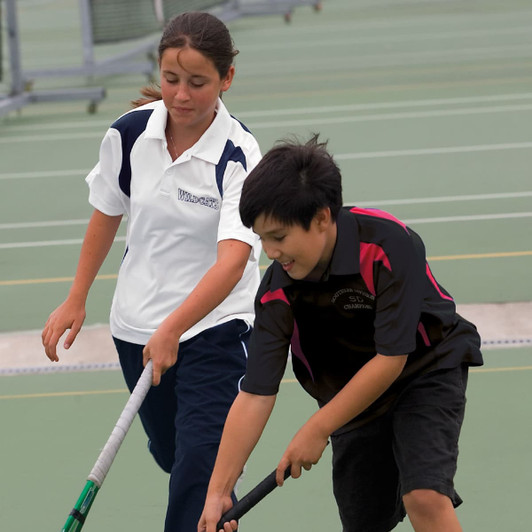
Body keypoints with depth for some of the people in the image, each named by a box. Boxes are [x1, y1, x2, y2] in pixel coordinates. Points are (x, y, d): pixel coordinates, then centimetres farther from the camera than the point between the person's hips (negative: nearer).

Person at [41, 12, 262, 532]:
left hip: (213, 328, -5)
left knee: (200, 468, -18)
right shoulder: (130, 133, -7)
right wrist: (76, 299, 15)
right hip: (137, 327, 5)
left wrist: (173, 330, -45)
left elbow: (233, 260, -34)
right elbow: (107, 214, 11)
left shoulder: (238, 156, -21)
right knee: (171, 454, 20)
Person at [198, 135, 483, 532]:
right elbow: (255, 396, -18)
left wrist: (317, 431, -23)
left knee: (425, 497, -25)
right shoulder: (278, 291, -18)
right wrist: (218, 493, -24)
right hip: (354, 398, 5)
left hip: (427, 369, -5)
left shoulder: (388, 243, -31)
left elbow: (390, 358, -28)